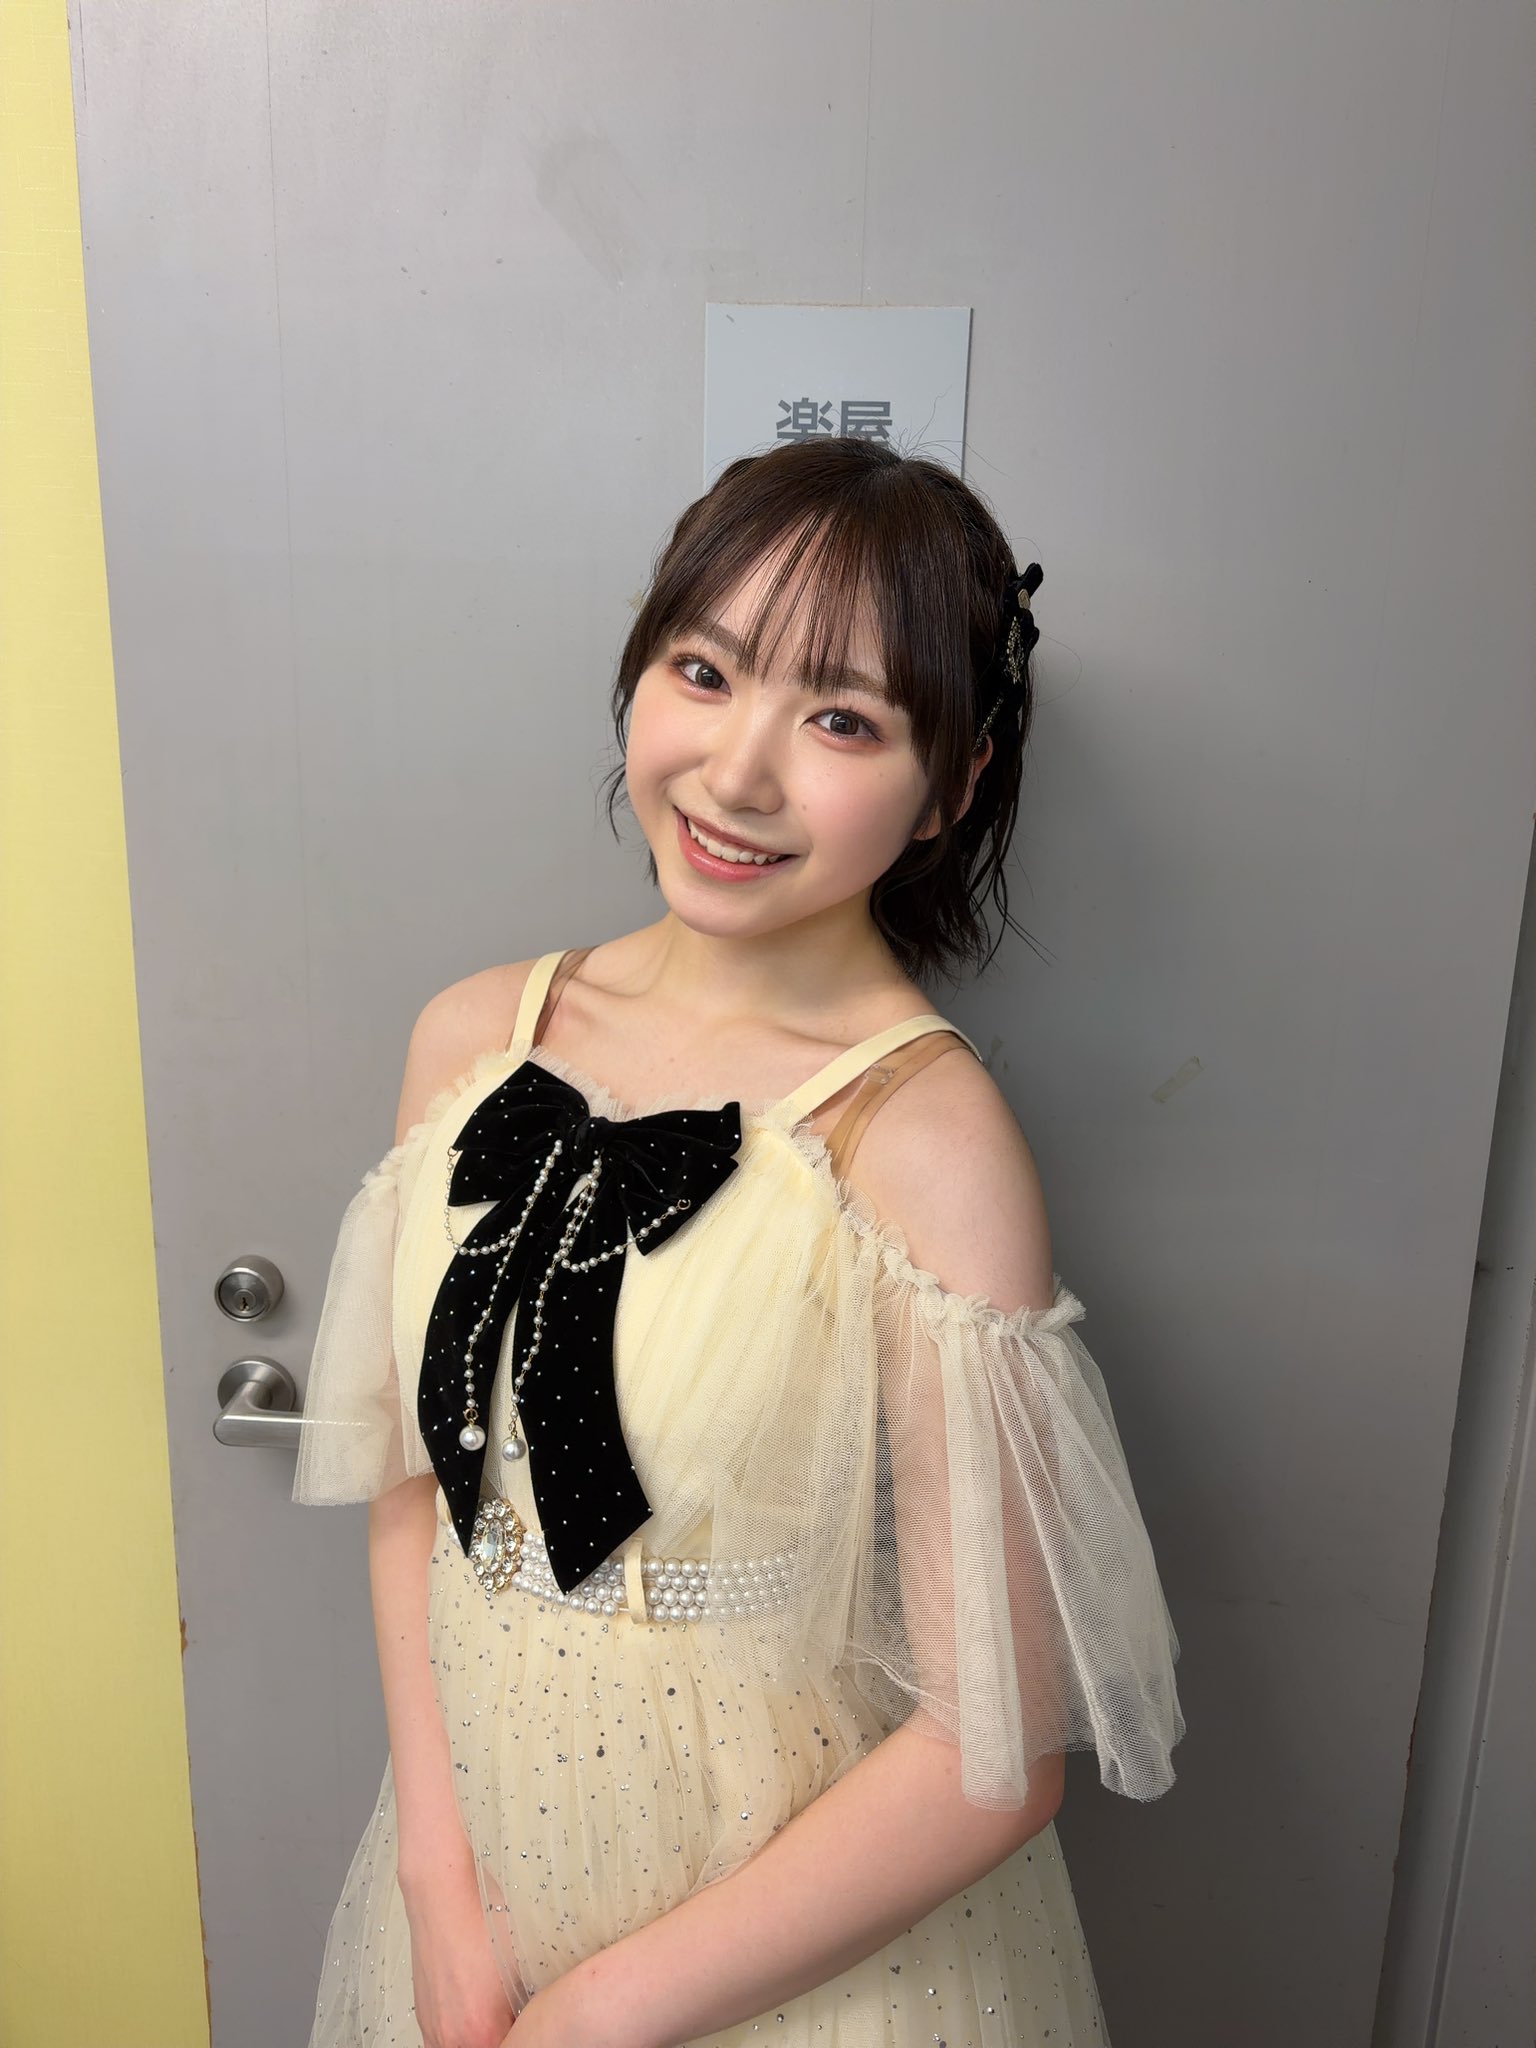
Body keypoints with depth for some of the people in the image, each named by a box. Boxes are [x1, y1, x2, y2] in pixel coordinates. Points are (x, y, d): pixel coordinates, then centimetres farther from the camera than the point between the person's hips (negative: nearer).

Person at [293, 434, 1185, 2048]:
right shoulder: (475, 1037, -9)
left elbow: (997, 1752, -20)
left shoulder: (927, 1139, -24)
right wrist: (440, 1883, -6)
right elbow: (415, 1478, 1)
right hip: (478, 1848, 4)